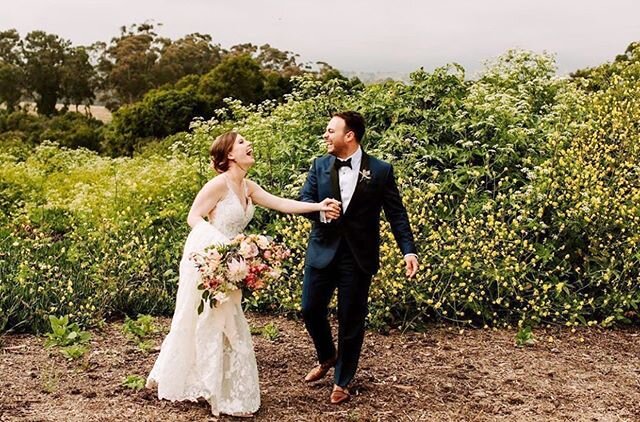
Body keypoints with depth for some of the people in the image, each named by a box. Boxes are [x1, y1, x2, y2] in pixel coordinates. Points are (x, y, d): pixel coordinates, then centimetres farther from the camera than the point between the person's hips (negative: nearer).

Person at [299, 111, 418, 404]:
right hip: (322, 251, 3)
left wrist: (409, 250, -11)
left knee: (351, 320, 6)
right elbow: (304, 200, 1)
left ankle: (341, 382, 24)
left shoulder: (381, 170, -5)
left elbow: (396, 213, -2)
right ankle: (326, 356, 37)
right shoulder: (320, 165, 4)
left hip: (358, 257, -3)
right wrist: (321, 211, -22)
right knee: (310, 309, 7)